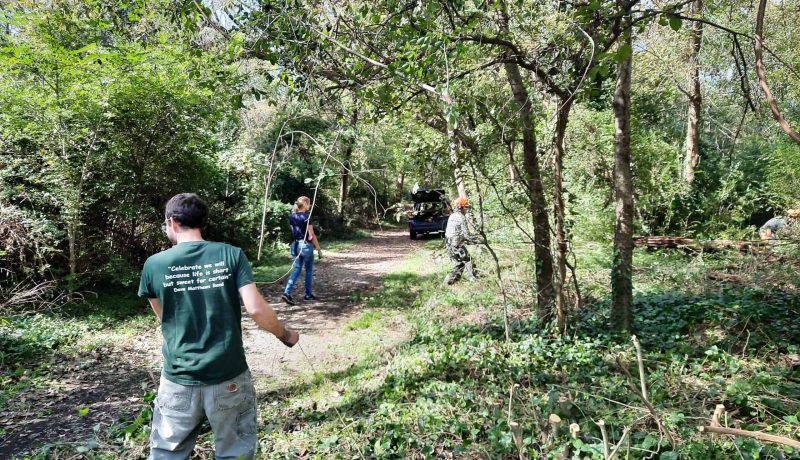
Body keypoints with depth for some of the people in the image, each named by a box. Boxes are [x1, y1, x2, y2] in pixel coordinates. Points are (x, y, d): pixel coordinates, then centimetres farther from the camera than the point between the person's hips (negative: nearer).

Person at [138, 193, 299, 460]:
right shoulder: (231, 255, -7)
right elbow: (256, 309, -14)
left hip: (179, 381, 1)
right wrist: (285, 335, 2)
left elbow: (163, 317, 10)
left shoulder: (155, 265, -5)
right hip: (229, 379, 0)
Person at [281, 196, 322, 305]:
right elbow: (311, 235, -13)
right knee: (309, 270, 10)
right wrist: (318, 249, -9)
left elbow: (293, 230, 14)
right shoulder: (307, 216, -13)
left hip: (295, 245, 6)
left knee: (296, 270, 9)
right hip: (306, 245, -6)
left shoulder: (292, 216, 7)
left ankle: (287, 293, -5)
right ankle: (308, 295, 18)